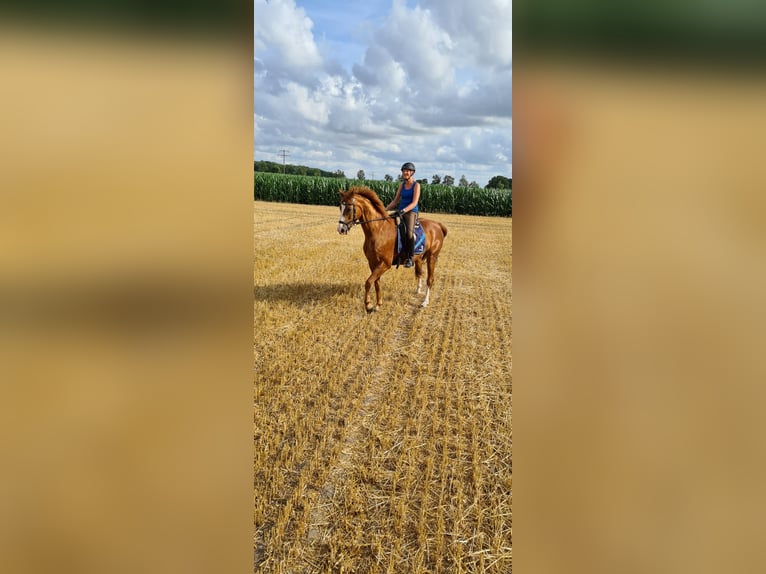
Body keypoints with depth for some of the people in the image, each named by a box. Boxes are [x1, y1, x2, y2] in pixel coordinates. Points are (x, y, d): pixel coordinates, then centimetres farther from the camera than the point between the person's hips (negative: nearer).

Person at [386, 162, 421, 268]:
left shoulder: (416, 185, -2)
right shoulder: (402, 185, 15)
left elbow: (414, 202, -13)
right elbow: (395, 201, 18)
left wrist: (404, 210, -27)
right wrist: (385, 209, 5)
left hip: (411, 212, -6)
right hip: (401, 212, 6)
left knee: (409, 232, -31)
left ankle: (410, 258, -24)